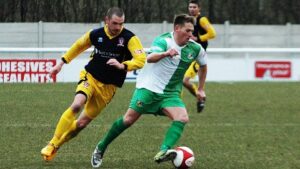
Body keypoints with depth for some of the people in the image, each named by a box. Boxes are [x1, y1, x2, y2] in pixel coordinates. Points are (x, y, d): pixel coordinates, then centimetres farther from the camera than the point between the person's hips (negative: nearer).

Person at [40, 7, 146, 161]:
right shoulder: (96, 34, -5)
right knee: (77, 105, -27)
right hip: (90, 77, 0)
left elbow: (141, 60, -23)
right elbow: (78, 46, 14)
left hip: (109, 86, 0)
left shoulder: (129, 38, -14)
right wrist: (62, 63, 19)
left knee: (82, 123, 0)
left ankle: (57, 145, 21)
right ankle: (52, 144, -19)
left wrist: (122, 65, -39)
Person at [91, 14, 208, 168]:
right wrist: (165, 53, -54)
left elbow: (203, 66, 22)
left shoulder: (195, 49, 1)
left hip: (170, 93, 5)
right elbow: (150, 58, -35)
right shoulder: (164, 41, -15)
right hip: (149, 87, -5)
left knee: (182, 118, -22)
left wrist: (200, 89, 22)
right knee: (129, 119, -6)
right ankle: (100, 148, 13)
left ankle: (163, 152, -37)